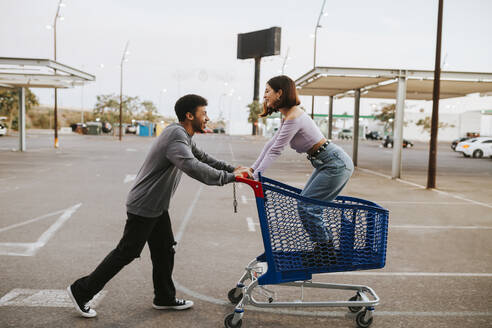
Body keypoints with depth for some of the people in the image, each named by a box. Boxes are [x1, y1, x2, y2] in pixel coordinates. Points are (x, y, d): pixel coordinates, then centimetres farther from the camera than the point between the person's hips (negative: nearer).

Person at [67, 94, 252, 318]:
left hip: (157, 207, 10)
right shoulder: (176, 135, -24)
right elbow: (194, 168, -37)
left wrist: (231, 169, 8)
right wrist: (229, 177, -32)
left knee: (164, 251, 15)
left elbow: (203, 158, 20)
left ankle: (165, 298, 28)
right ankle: (81, 291, 13)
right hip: (143, 206, -10)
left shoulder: (185, 137, 9)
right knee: (126, 253, -1)